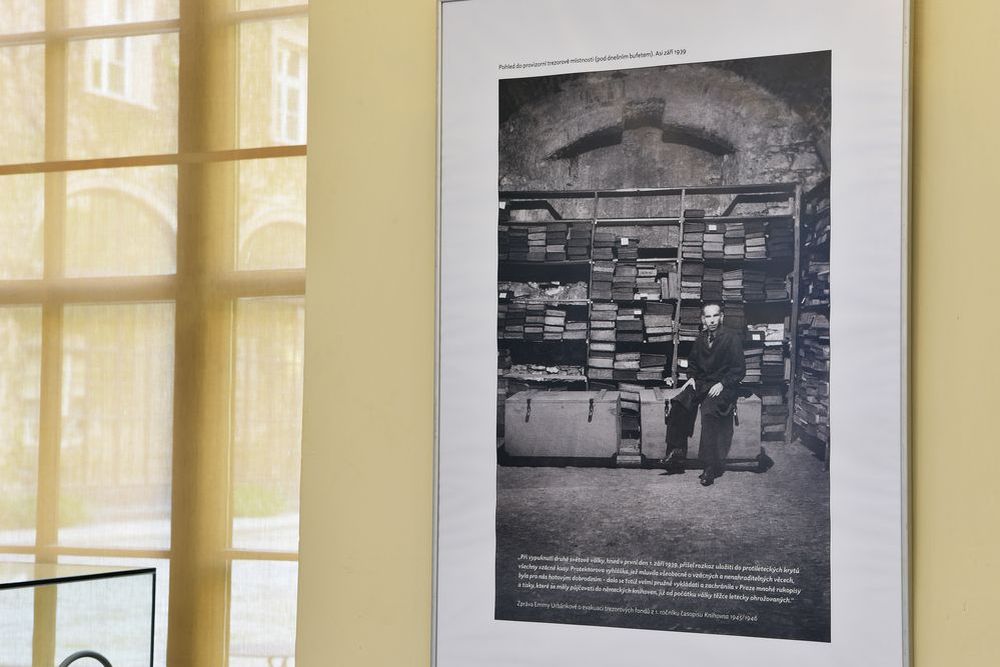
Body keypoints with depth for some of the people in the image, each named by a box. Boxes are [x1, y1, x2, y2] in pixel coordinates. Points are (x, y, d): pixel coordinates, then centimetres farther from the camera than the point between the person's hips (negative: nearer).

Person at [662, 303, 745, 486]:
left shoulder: (732, 338, -5)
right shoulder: (701, 338, 12)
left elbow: (739, 369, -8)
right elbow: (692, 362, 26)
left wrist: (722, 384, -18)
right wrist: (691, 377, 7)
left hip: (724, 387, -6)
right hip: (701, 383, 6)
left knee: (709, 411, -33)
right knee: (678, 404, -21)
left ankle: (710, 467, -33)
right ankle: (677, 451, -13)